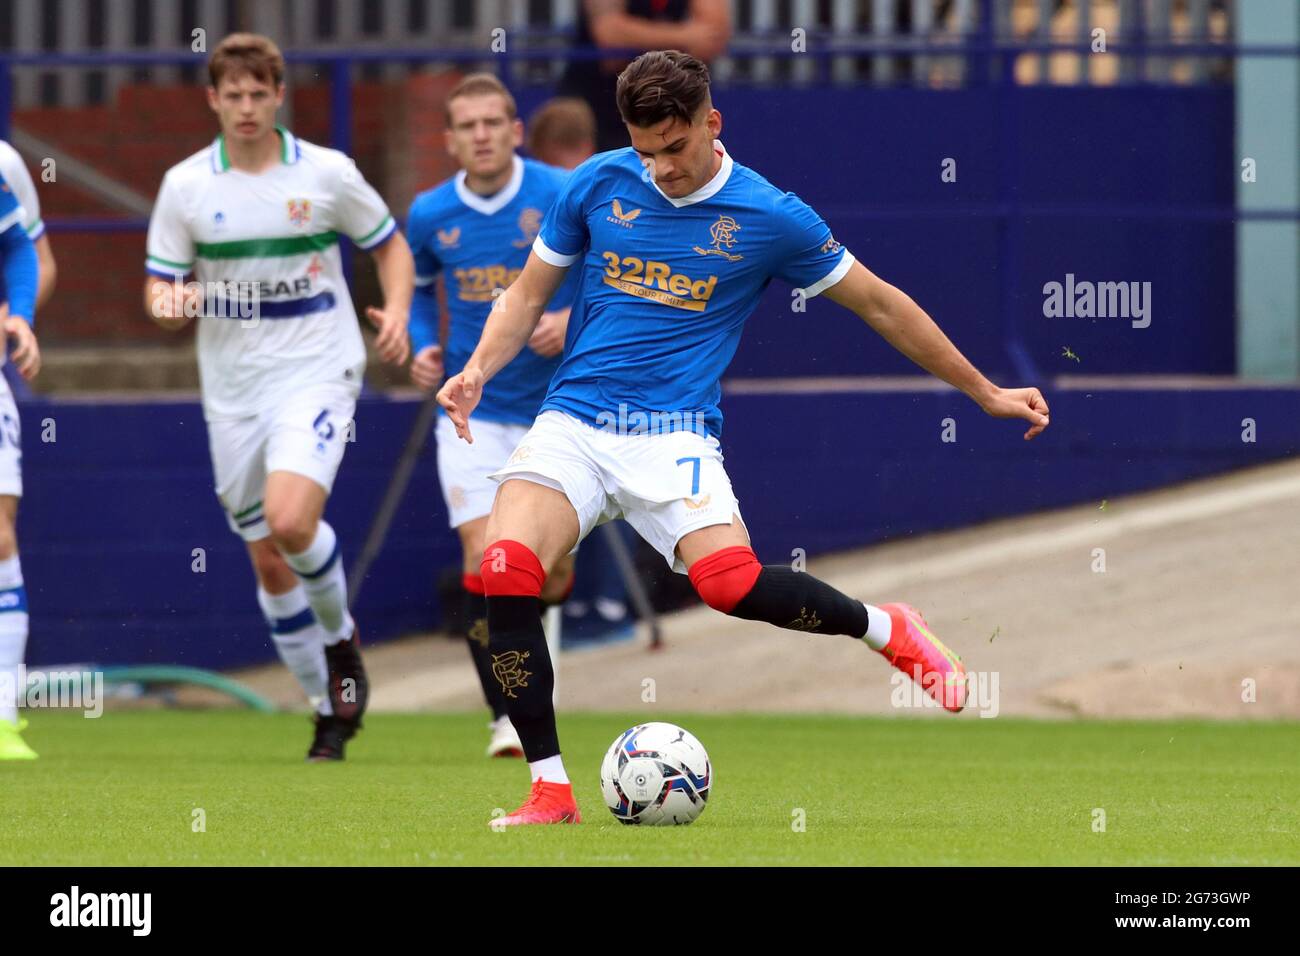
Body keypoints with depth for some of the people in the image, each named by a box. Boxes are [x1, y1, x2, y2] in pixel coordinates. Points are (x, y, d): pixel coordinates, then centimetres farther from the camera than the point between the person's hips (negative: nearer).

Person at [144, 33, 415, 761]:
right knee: (269, 565, 6)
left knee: (290, 519, -25)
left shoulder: (328, 174, -4)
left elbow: (391, 245, 9)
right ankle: (331, 709, 20)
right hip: (233, 390, 3)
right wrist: (168, 304, -20)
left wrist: (397, 314, -9)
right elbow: (160, 284, 4)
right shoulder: (186, 185, 0)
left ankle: (341, 638, 4)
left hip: (317, 372, -3)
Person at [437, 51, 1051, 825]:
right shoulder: (599, 183, 4)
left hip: (674, 433, -2)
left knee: (730, 579, -29)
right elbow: (529, 295, 15)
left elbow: (880, 304, 10)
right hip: (572, 421, 2)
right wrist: (477, 371, -4)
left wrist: (986, 392, 15)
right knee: (506, 569, -25)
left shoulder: (770, 217, -1)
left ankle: (886, 630, 2)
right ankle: (550, 790, -15)